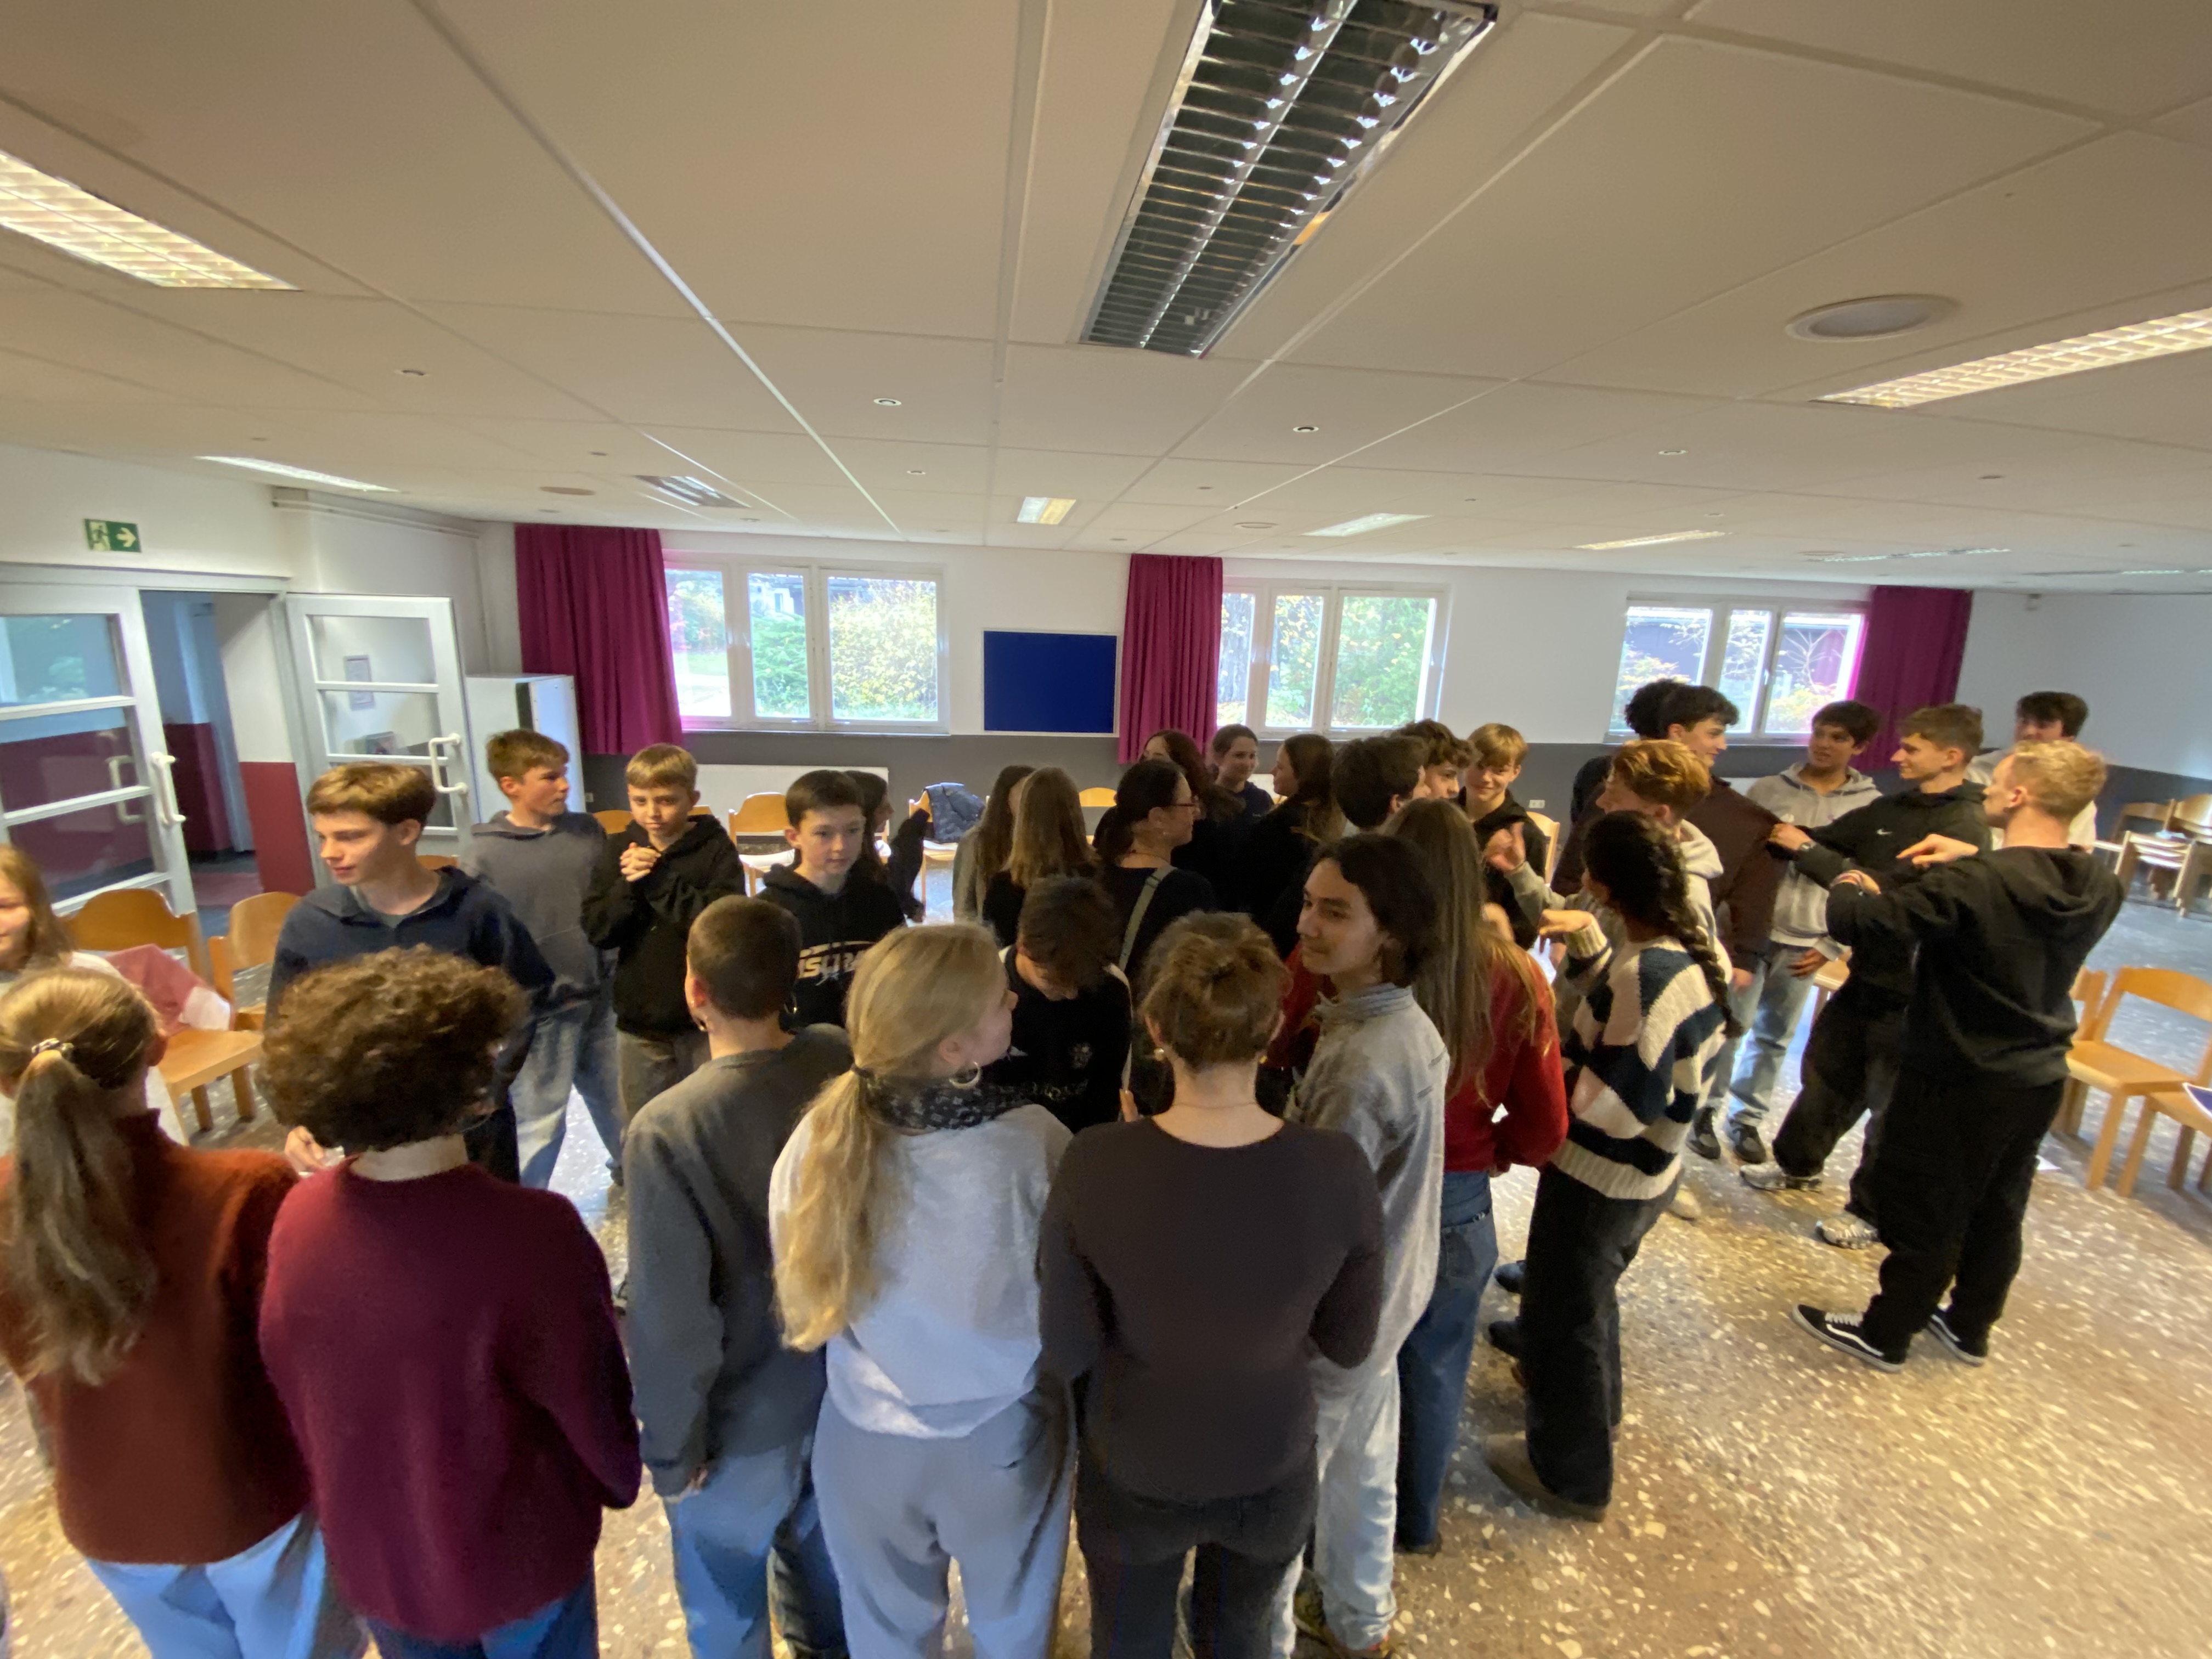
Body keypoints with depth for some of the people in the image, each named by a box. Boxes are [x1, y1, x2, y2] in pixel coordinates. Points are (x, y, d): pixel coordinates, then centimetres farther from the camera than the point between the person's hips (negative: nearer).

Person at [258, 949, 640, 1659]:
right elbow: (592, 1402, -20)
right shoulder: (532, 1233, -35)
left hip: (372, 1549, 4)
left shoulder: (299, 1219, -19)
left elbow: (288, 1383, -2)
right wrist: (624, 1479, 1)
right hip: (512, 1555, -4)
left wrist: (348, 1493, 16)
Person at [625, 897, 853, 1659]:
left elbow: (670, 1318, -25)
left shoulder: (667, 1130, -34)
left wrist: (671, 1445, -7)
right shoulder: (848, 1065, -20)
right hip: (842, 1378, 5)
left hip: (741, 1416, -4)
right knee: (818, 1536, 33)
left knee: (724, 1588, 26)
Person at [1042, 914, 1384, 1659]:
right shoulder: (1338, 1168, -27)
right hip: (1272, 1474, 2)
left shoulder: (1093, 1166, -31)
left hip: (1133, 1476, -1)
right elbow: (1349, 1345, -10)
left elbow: (1067, 1355, -16)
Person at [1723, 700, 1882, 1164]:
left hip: (1806, 944, 1)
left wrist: (1833, 946, -4)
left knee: (1775, 1036, 12)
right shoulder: (1768, 789, -2)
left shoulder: (1873, 808, 0)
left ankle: (1748, 1118, 26)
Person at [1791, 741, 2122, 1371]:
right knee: (1996, 1212, 22)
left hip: (1957, 1082, -7)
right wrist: (1976, 857, 8)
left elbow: (1855, 922, -27)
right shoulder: (2101, 887, -3)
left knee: (1925, 1216, 8)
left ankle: (1884, 1336, 25)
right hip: (2039, 1082, 7)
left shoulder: (1970, 885, -27)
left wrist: (1853, 888, -6)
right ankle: (1970, 1328, 41)